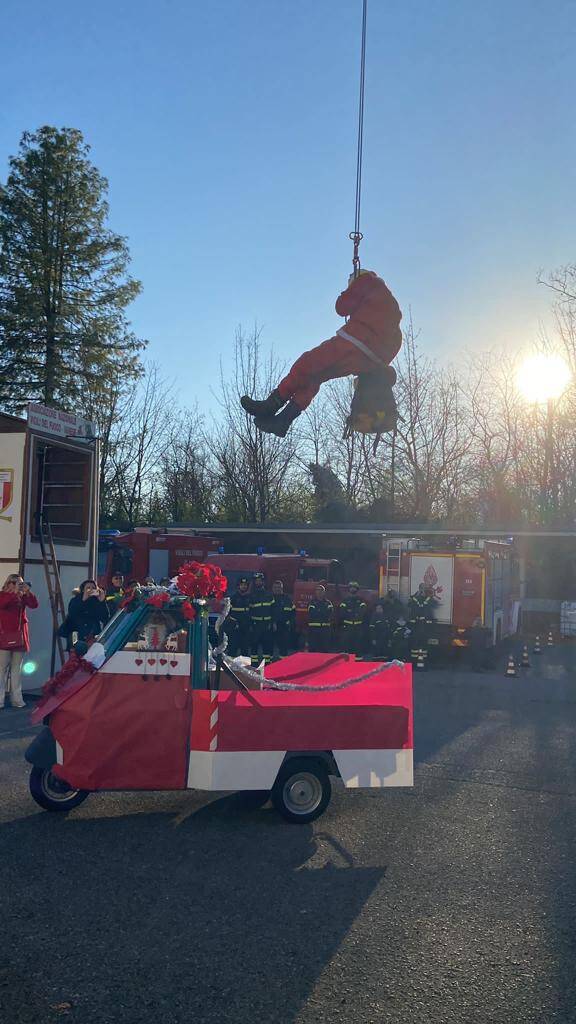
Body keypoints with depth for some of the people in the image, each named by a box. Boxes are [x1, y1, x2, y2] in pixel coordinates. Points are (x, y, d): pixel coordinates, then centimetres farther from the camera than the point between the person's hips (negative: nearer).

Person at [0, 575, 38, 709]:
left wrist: (28, 592, -14)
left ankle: (17, 699, 7)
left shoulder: (22, 597, 11)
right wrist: (14, 592, -23)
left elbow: (34, 604, -3)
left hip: (19, 637, 4)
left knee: (16, 669, 6)